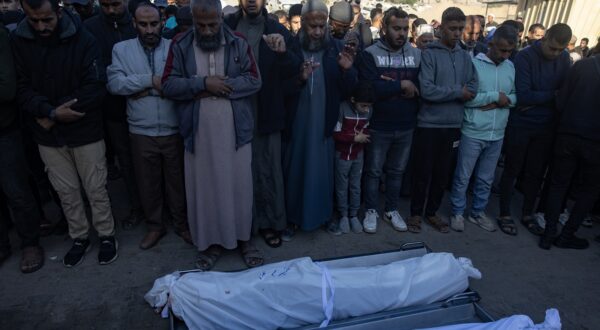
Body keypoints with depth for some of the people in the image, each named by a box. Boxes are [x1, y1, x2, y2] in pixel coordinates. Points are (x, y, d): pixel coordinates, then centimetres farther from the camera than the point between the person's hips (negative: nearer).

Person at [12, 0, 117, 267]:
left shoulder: (83, 39, -10)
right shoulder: (19, 42, -2)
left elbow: (95, 87, -14)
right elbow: (22, 88, -2)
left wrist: (51, 116, -14)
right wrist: (52, 112, -19)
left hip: (85, 131, -3)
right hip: (48, 135, 3)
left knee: (95, 189, 7)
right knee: (66, 192, 14)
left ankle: (106, 235, 26)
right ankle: (80, 237, 32)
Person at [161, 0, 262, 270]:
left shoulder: (239, 44, 2)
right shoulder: (180, 46, 3)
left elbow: (254, 81, -5)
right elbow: (168, 85, -4)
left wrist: (221, 86, -14)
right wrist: (203, 83, -16)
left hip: (236, 131, 0)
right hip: (199, 133, 1)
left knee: (239, 185, 7)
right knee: (203, 187, 7)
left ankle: (243, 238, 25)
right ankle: (210, 241, 24)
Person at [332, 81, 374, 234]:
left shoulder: (369, 111, -7)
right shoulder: (343, 108, -20)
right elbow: (335, 134, -18)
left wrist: (364, 136, -12)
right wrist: (355, 138, -19)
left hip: (358, 155, 3)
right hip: (342, 155, -3)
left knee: (355, 186, 11)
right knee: (342, 187, 9)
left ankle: (354, 215, 24)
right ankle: (344, 215, 23)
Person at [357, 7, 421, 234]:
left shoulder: (417, 54, 4)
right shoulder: (370, 54, -6)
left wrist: (388, 86, -17)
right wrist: (401, 85, -16)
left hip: (406, 127, 3)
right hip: (379, 127, -3)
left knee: (397, 171, 16)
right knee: (373, 171, 9)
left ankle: (392, 210, 31)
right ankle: (371, 211, 25)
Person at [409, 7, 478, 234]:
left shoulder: (465, 57, 8)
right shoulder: (429, 54, -6)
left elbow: (473, 89, 2)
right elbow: (427, 90, -17)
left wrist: (444, 93, -13)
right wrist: (457, 91, -10)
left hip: (453, 125, 5)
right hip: (429, 124, -4)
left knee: (443, 173, 12)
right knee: (423, 172, 4)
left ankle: (432, 212, 28)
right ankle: (416, 213, 21)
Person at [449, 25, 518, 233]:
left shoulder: (511, 67, 7)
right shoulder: (473, 64, -9)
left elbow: (516, 96, 7)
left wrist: (504, 101, -13)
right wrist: (496, 96, -14)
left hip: (497, 134, 5)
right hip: (473, 132, -5)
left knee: (486, 178, 16)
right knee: (463, 177, 6)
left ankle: (478, 212, 32)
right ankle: (457, 213, 22)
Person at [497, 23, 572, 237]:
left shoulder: (564, 59, 1)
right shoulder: (525, 57, -14)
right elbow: (523, 96, -21)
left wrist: (537, 99, -14)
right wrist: (553, 95, -12)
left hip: (546, 127, 4)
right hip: (520, 125, -4)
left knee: (536, 173, 12)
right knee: (512, 170, 7)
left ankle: (527, 214, 27)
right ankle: (505, 213, 20)